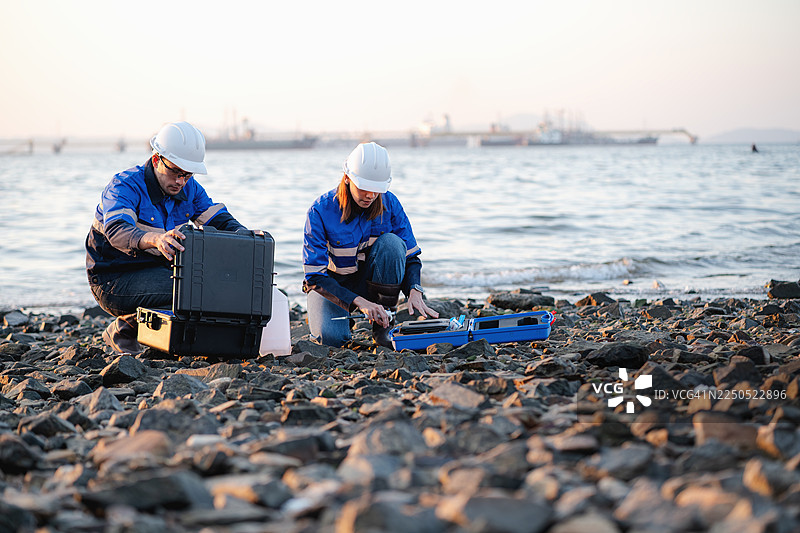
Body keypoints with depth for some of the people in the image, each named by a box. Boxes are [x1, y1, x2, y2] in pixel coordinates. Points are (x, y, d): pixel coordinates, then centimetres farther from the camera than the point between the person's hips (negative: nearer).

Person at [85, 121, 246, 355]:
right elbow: (117, 231, -36)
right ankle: (124, 328, -8)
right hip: (115, 281, -8)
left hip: (160, 272, 8)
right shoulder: (126, 186, -18)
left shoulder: (190, 189, 4)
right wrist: (154, 239, -57)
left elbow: (222, 221, 0)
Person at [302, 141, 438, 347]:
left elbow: (411, 257, -7)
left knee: (391, 243, -28)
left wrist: (414, 292, -30)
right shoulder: (321, 211, -24)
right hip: (331, 284, -3)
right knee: (331, 337, -32)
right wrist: (359, 302, -39)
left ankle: (382, 325, -16)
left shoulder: (390, 204, -15)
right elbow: (315, 276, -26)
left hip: (370, 281, 3)